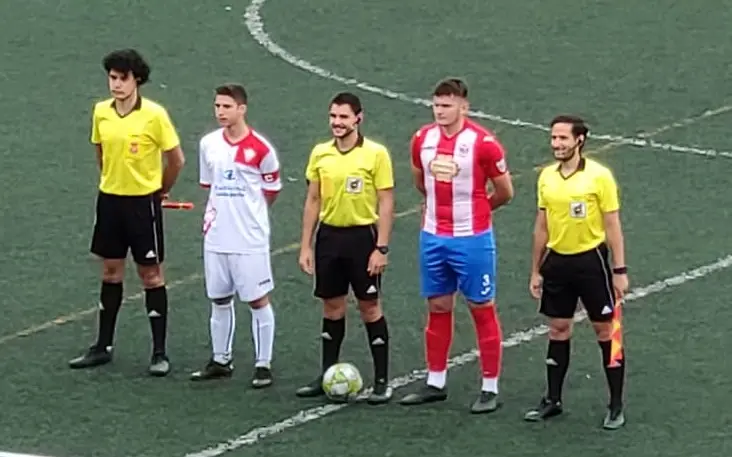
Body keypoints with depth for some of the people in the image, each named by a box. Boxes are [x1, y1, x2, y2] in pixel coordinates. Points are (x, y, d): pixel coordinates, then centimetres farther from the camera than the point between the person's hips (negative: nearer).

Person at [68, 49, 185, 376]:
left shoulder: (154, 115, -14)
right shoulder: (101, 113, 0)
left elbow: (176, 159, -6)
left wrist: (159, 190, 4)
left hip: (143, 202, -5)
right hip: (110, 200, 5)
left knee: (151, 275, 2)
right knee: (110, 272, 13)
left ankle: (159, 352, 8)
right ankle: (103, 347, 22)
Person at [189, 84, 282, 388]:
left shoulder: (260, 148, -11)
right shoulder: (209, 144, 4)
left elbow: (272, 191, 1)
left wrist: (249, 213, 7)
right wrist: (219, 211, 7)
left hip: (250, 239, -5)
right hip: (216, 236, 5)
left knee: (258, 300, 0)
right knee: (219, 299, 13)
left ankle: (263, 365, 7)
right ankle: (221, 360, 24)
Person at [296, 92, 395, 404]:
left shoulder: (376, 154, -9)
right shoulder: (320, 153, 5)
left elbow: (385, 203, -8)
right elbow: (313, 201, 10)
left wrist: (381, 248, -13)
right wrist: (306, 246, 6)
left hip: (361, 235, -4)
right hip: (329, 235, 4)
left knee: (370, 307, 0)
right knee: (332, 306, 11)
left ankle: (381, 381, 6)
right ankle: (327, 375, 19)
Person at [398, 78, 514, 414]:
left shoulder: (483, 142, -14)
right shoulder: (422, 139, 2)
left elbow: (504, 193, -3)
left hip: (472, 239, -5)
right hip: (433, 238, 5)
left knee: (482, 310, 2)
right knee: (438, 308, 13)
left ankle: (490, 389, 8)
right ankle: (435, 383, 23)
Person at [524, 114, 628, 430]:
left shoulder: (599, 176, -10)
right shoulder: (546, 177, 4)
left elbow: (612, 226, -8)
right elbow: (542, 227, 12)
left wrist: (619, 270, -10)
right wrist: (536, 271, 13)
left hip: (590, 259, -5)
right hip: (557, 261, 5)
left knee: (605, 331, 1)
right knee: (558, 330, 11)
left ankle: (616, 405, 8)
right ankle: (553, 400, 20)